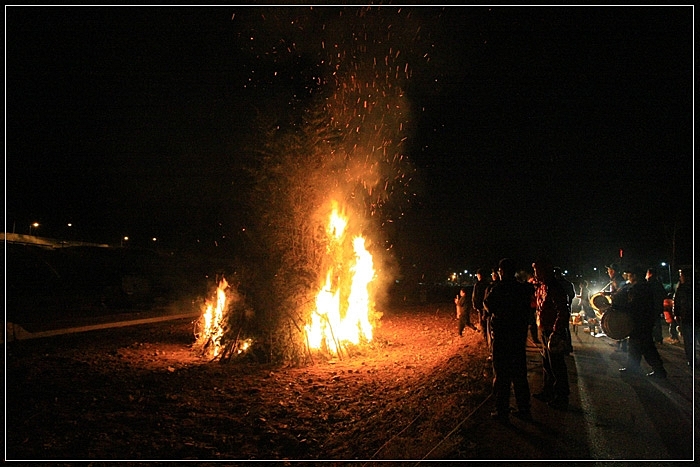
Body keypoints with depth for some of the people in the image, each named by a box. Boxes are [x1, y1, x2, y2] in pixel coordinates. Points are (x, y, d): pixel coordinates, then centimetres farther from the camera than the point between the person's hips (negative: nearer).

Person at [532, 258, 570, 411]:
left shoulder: (554, 288, -20)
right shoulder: (542, 287, 9)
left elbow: (562, 312, -24)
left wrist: (555, 333, -25)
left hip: (554, 333, -10)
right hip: (545, 332, 10)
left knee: (557, 367, 0)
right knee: (547, 364, 20)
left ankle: (561, 399, 11)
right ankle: (547, 392, 34)